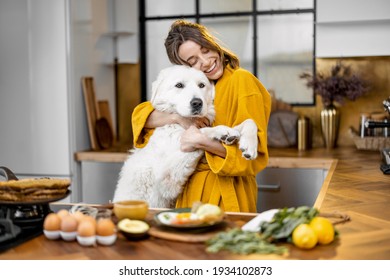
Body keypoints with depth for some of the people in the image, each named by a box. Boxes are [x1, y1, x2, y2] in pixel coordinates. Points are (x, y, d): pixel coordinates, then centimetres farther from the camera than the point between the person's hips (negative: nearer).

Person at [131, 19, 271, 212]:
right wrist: (178, 117, -14)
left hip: (226, 196, -5)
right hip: (190, 190, 5)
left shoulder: (241, 81, -11)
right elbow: (140, 115, 3)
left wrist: (201, 141, -22)